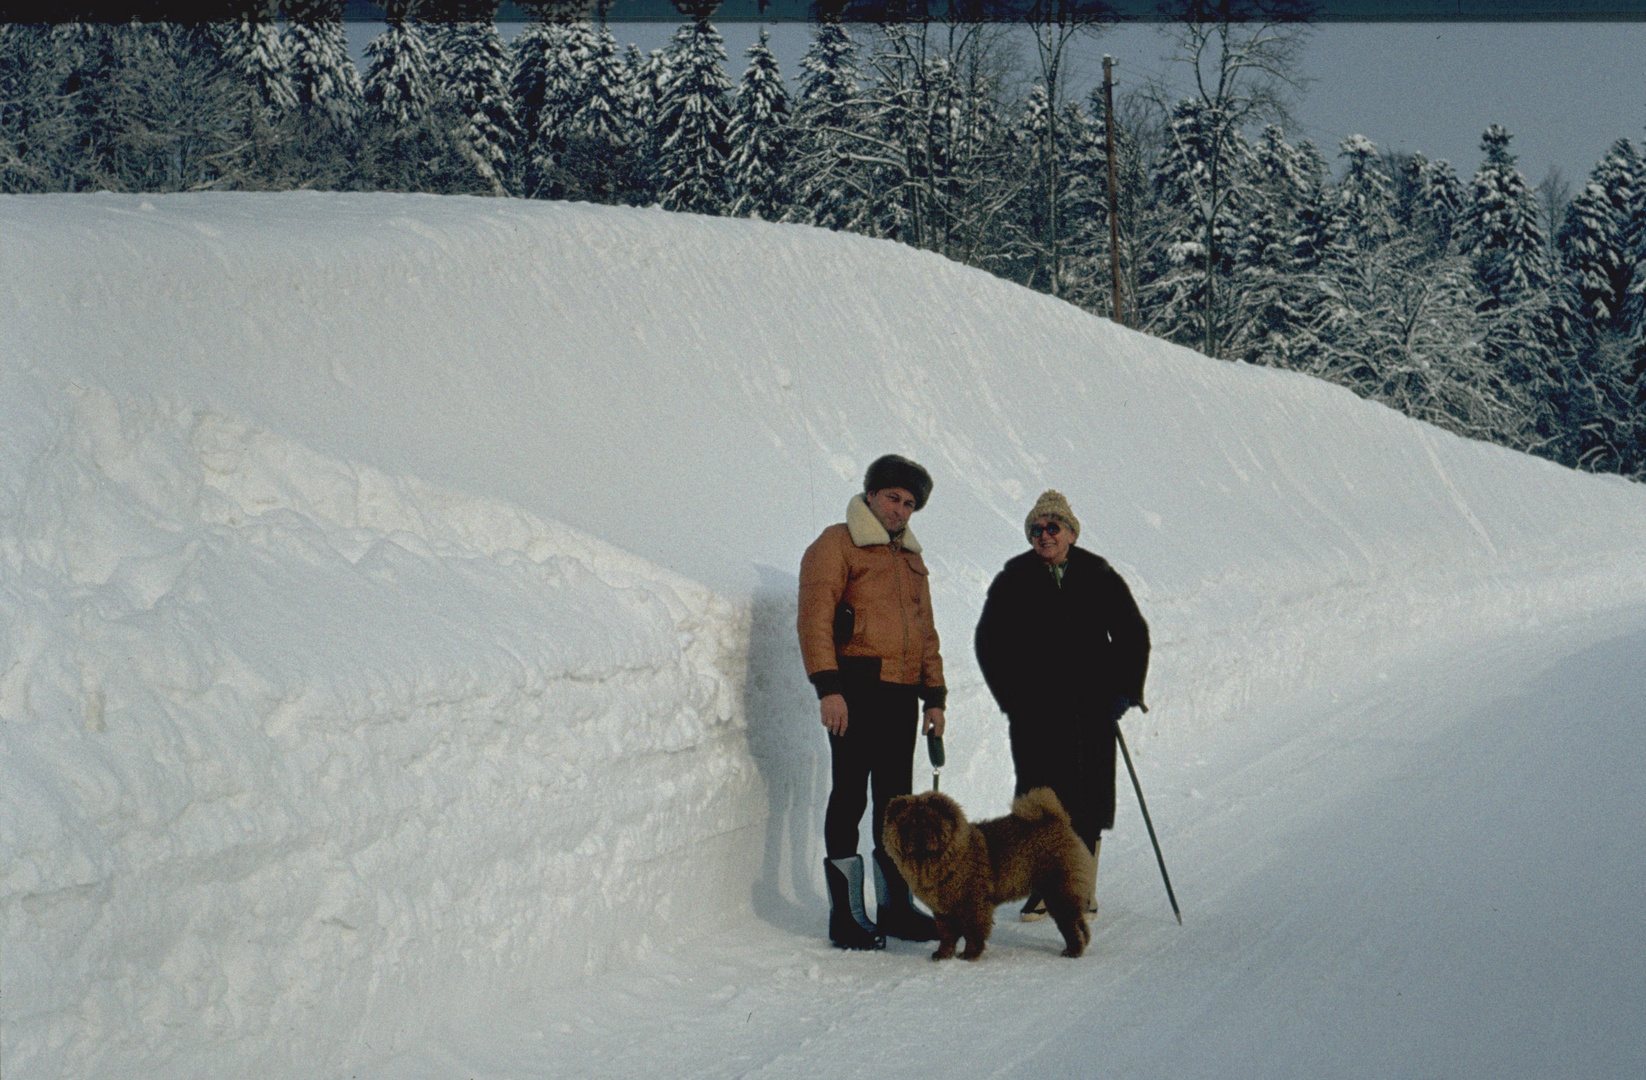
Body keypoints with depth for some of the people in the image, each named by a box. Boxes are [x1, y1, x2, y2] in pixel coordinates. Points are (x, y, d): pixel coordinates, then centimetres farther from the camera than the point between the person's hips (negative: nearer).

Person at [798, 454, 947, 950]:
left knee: (895, 801, 10)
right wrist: (828, 687, -19)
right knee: (850, 795, -6)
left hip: (901, 693, 7)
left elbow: (926, 631, 26)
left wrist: (934, 695, 18)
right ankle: (846, 914, -4)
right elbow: (815, 617, -10)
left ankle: (895, 906, 17)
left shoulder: (911, 558, 22)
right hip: (857, 688, -7)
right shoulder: (837, 545, -2)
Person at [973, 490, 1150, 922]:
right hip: (1035, 711, -1)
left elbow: (1132, 633, 12)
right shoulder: (1014, 579, 3)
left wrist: (1125, 690, 1)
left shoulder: (1098, 576, 5)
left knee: (1089, 802, 3)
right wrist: (1012, 698, -1)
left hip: (1092, 708, 1)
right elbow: (990, 642, 8)